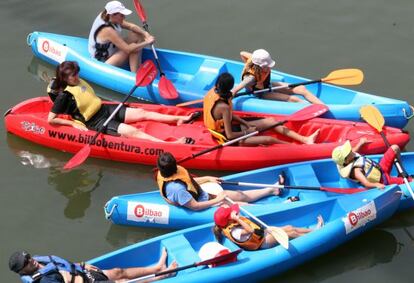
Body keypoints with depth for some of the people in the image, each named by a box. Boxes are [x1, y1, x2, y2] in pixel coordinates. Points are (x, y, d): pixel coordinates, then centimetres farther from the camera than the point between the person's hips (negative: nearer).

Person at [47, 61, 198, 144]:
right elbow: (51, 119, -20)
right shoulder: (64, 95, -18)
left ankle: (180, 119, 3)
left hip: (103, 108, 10)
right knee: (132, 132, -21)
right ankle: (172, 145, -33)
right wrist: (74, 124, -18)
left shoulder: (79, 81, 7)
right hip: (95, 122, -10)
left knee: (142, 113, 2)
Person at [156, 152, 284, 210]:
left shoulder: (164, 174, -10)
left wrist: (207, 178, 16)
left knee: (241, 196, 16)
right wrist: (217, 200, -21)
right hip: (203, 207, -9)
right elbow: (195, 206, -31)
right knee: (244, 206, -2)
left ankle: (273, 189, 29)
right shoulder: (176, 188, -39)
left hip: (204, 196, 9)